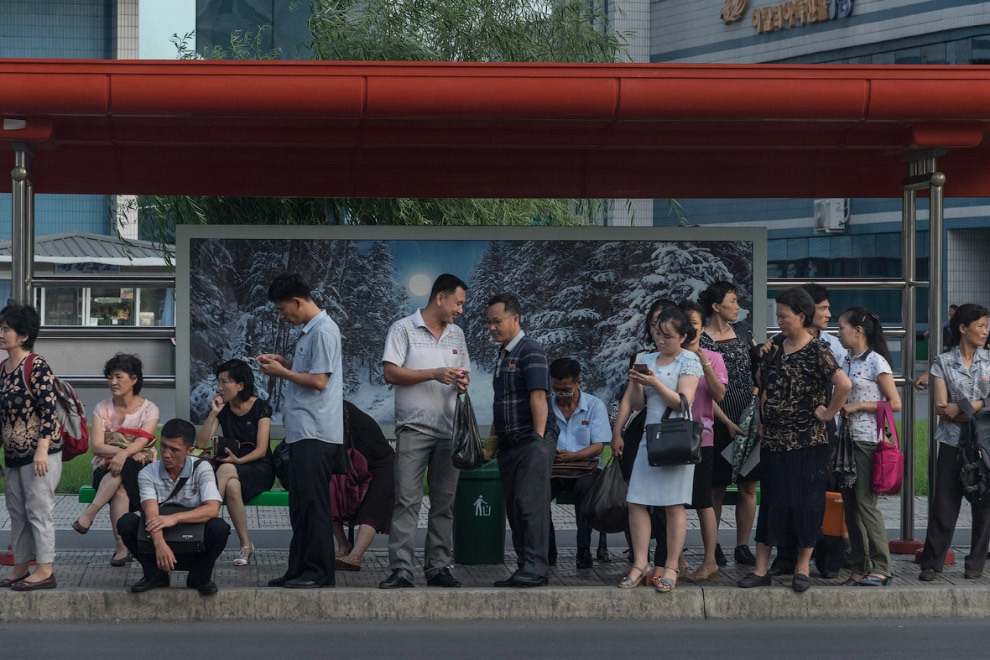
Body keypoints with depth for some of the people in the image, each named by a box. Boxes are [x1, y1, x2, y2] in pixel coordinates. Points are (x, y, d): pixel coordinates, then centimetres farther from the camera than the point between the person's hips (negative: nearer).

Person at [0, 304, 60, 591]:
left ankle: (44, 570, 0)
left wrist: (42, 450, -22)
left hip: (40, 453, -8)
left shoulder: (37, 366, -13)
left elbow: (49, 410, -17)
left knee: (38, 510, -5)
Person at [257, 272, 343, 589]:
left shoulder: (323, 331, -14)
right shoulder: (311, 330, 17)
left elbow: (319, 381, -19)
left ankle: (319, 572, -4)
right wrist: (284, 361, 13)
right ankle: (299, 569, 16)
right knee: (299, 504, 12)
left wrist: (281, 372, -8)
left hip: (316, 434, -10)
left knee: (313, 504, -7)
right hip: (303, 432, 10)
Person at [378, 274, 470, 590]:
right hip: (414, 428, -5)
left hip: (449, 429, 6)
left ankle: (438, 566, 10)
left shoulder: (457, 334, 18)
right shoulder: (403, 329, 1)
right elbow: (391, 373, -7)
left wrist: (462, 382, 0)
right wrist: (434, 374, -14)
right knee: (407, 499, -9)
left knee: (444, 502, 5)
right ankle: (401, 569, -10)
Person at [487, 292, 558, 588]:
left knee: (530, 503, -12)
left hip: (532, 443, -9)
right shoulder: (503, 354, 19)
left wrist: (539, 439, -22)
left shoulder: (530, 350, -9)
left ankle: (535, 568, -13)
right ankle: (525, 567, 10)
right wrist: (493, 438, 21)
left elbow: (538, 397, -17)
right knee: (514, 507, 7)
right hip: (510, 443, 9)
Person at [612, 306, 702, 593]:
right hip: (649, 438, 5)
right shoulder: (646, 361, 13)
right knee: (636, 502, -1)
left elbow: (682, 403, -12)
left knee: (674, 504, -4)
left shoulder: (689, 361, -2)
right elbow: (634, 403, 14)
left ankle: (671, 567, -2)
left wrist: (655, 383, -20)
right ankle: (640, 564, 3)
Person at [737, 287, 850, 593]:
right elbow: (762, 385, 25)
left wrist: (828, 412, -17)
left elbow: (843, 384, -24)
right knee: (770, 502, 7)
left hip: (807, 442, -6)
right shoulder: (775, 351, 9)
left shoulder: (818, 352, -10)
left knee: (806, 503, 2)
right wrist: (764, 412, 12)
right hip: (774, 441, 6)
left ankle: (803, 568, 12)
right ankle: (761, 569, 10)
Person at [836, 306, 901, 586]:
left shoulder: (876, 362, -8)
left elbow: (894, 403, -10)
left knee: (866, 503, -10)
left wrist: (858, 406, -14)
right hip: (846, 438, 8)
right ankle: (860, 570, 10)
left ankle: (880, 568, -6)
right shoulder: (846, 361, 14)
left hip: (867, 440, -8)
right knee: (850, 505, 6)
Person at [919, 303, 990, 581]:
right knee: (944, 504, -2)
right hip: (953, 443, -2)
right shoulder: (943, 362, 3)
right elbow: (941, 407, -4)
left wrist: (960, 407, -13)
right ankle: (931, 563, 5)